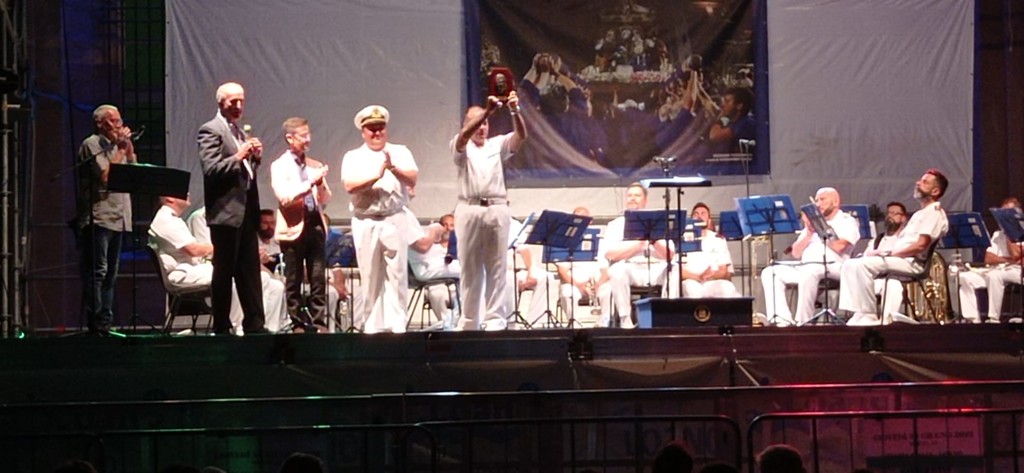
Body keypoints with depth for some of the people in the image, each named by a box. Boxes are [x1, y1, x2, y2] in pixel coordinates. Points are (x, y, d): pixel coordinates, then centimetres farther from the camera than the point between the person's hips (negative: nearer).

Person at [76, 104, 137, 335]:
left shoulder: (118, 145, 19)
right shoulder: (91, 145, -4)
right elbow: (105, 176, -14)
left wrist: (129, 148, 6)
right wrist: (121, 149, -7)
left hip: (117, 218, 8)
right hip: (98, 216, -8)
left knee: (110, 274, 8)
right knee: (97, 272, -10)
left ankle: (105, 324, 11)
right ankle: (95, 326, -11)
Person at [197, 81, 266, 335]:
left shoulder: (240, 132, 19)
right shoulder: (210, 131, -6)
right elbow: (211, 170, -15)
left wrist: (255, 156, 7)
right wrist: (238, 156, -22)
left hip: (246, 211, 8)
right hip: (226, 211, -8)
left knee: (250, 272, 7)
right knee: (224, 272, -3)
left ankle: (254, 324, 10)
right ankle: (221, 327, 1)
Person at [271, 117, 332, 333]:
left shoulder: (315, 165, 15)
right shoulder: (279, 166, 0)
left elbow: (326, 199, 16)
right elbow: (284, 197, -13)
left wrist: (321, 183, -4)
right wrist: (310, 183, -18)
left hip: (315, 225, 4)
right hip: (294, 227, -4)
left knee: (318, 280, 0)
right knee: (294, 281, 2)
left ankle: (319, 324, 4)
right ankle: (298, 324, 8)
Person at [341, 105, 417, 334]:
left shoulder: (400, 152, 10)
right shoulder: (353, 157, 8)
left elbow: (412, 179, -4)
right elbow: (350, 186, -8)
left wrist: (393, 167, -19)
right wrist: (376, 175, -16)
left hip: (395, 220, 0)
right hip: (365, 223, 0)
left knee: (397, 274, -5)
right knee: (370, 277, 4)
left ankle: (397, 323, -4)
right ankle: (372, 324, 9)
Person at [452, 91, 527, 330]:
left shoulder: (498, 145, 14)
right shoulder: (461, 147, 7)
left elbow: (521, 135, -4)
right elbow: (464, 135, -17)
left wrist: (515, 111, -24)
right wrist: (488, 110, -29)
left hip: (498, 210, 2)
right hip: (470, 211, -2)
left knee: (497, 268, -1)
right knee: (470, 269, 3)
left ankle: (495, 319, -1)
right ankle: (469, 320, 6)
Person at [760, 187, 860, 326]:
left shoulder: (846, 221, 10)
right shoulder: (814, 222, 27)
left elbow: (838, 246, -11)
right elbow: (796, 253, 19)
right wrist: (809, 233, 4)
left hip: (831, 267, -7)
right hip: (804, 267, 7)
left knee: (808, 273, -40)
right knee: (769, 273, -14)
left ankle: (803, 321, -33)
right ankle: (782, 319, -28)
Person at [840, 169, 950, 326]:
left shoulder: (934, 212, -5)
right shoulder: (920, 213, 26)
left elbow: (921, 245, -17)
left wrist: (888, 253, -15)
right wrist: (882, 252, 4)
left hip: (912, 263, -10)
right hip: (898, 260, 10)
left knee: (862, 265, -27)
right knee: (851, 265, -2)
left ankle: (869, 316, -22)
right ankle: (857, 314, -14)